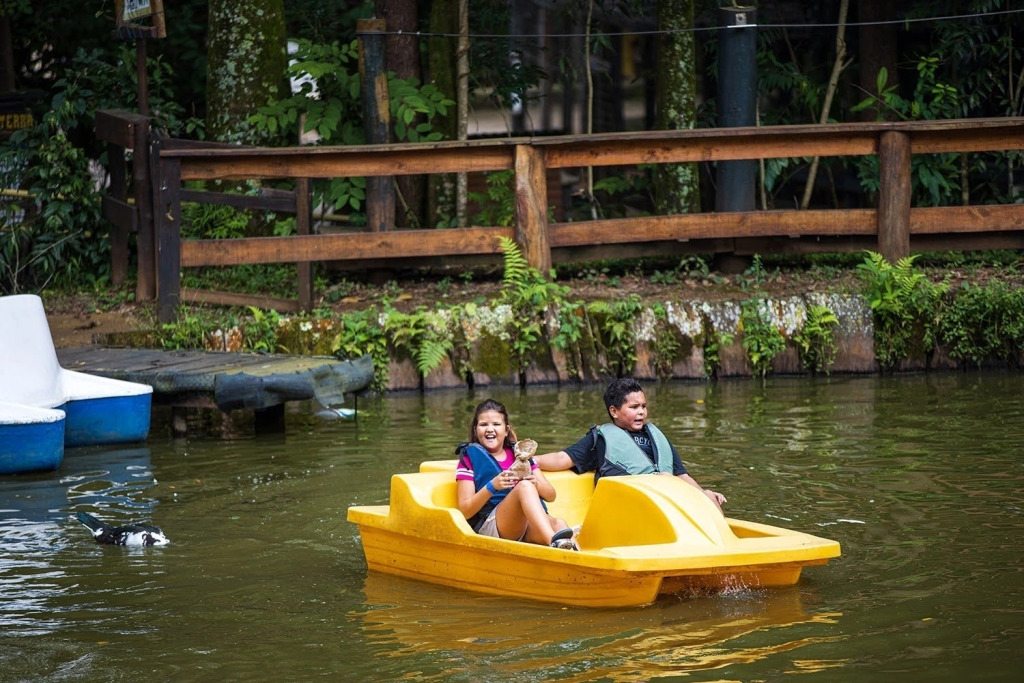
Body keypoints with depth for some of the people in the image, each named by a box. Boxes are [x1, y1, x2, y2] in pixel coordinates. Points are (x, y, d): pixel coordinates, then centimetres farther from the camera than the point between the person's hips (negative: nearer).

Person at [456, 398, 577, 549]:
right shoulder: (469, 458, 12)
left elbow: (551, 495, 16)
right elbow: (465, 510, 1)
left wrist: (536, 483, -7)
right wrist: (491, 487, -15)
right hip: (488, 526, -4)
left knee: (558, 524, -31)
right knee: (524, 486, -32)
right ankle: (555, 542, -53)